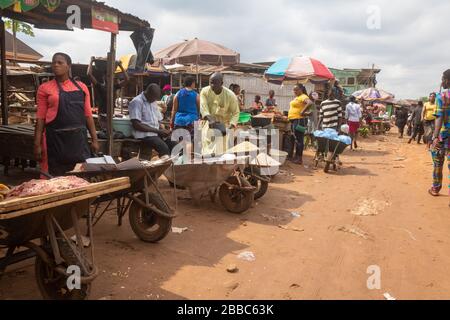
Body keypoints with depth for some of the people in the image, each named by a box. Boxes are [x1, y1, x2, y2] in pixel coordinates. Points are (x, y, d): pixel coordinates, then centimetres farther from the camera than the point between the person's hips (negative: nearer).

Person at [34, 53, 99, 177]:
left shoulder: (81, 87, 9)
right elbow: (40, 118, 0)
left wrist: (94, 139, 5)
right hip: (56, 138, -2)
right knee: (57, 176, 4)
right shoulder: (45, 88, 2)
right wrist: (37, 144, -6)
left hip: (79, 137, 3)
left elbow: (88, 115, 10)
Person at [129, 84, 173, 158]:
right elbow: (136, 125, -16)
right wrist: (158, 131, -16)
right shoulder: (137, 102, -7)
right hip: (144, 134, -7)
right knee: (164, 148, -31)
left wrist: (163, 130, 0)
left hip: (156, 133, 8)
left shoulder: (154, 102, 18)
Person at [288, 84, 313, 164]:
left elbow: (310, 103, -30)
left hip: (299, 120, -10)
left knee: (299, 139, -7)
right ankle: (296, 156, 23)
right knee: (296, 139, 14)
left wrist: (303, 112, -26)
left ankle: (299, 158, -2)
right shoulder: (297, 97, 18)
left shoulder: (303, 97, -13)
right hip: (293, 120, 10)